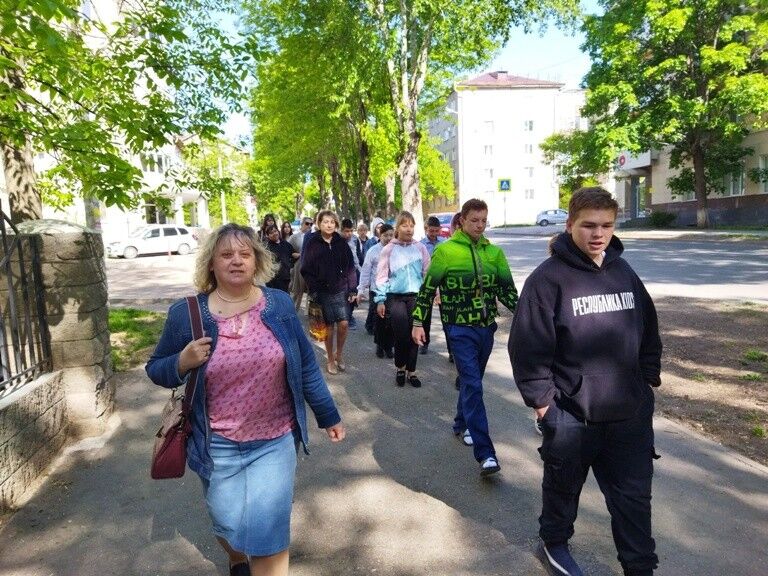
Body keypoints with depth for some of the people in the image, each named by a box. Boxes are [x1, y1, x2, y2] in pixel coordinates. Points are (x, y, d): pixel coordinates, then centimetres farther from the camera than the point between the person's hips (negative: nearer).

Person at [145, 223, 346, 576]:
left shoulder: (279, 305, -4)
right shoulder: (186, 314, -8)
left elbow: (306, 367, 2)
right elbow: (156, 370, 2)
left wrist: (328, 416, 7)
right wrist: (183, 362, -20)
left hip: (275, 441, 0)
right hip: (217, 446, 1)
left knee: (268, 533, 1)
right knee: (227, 524, 21)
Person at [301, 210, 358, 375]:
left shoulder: (341, 242, 4)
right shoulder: (312, 243, -2)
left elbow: (350, 267, 4)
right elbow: (306, 269, -3)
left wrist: (353, 289, -2)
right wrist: (313, 290, -12)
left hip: (340, 290, 2)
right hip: (323, 291, -1)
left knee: (343, 323, -6)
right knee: (329, 325, 4)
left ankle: (339, 354, 18)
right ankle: (330, 359, 20)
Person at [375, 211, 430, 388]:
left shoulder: (420, 248, 7)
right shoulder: (389, 249, 3)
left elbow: (428, 272, 8)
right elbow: (382, 276, 3)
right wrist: (380, 300, -2)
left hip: (416, 296, 2)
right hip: (395, 297, -2)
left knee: (414, 335, 4)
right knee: (401, 334, -11)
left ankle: (411, 371, 19)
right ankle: (400, 367, 14)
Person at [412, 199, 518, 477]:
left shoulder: (494, 251, 7)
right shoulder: (446, 250, -6)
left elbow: (507, 289, 10)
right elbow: (428, 288, -3)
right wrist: (418, 323, -6)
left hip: (486, 327, 5)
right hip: (460, 329, -5)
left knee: (471, 381, 18)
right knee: (473, 386, -11)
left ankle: (461, 424, 41)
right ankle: (485, 453, -9)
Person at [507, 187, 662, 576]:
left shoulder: (624, 273, 5)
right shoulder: (548, 277, -14)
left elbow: (649, 331, 15)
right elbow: (528, 344, -16)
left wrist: (649, 380, 12)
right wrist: (540, 399, -15)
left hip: (631, 413, 5)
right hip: (570, 414, -4)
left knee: (634, 496, 15)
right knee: (564, 485, 18)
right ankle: (554, 542, 44)